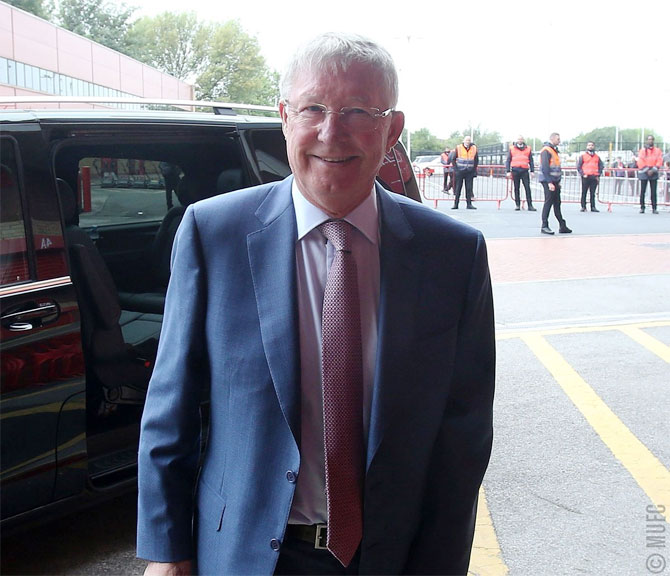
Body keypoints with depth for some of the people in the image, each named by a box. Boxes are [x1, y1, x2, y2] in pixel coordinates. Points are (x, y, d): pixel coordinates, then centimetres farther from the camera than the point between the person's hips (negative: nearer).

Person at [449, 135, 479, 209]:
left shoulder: (474, 148, 7)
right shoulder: (458, 148, 0)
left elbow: (476, 160, 15)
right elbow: (453, 159, 3)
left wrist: (474, 170, 7)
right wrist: (455, 169, -4)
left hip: (470, 172, 2)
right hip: (460, 171, -2)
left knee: (469, 188, 1)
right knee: (458, 188, -1)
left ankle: (469, 204, 6)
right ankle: (455, 204, 4)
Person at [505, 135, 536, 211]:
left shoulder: (528, 149, 12)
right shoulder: (512, 149, 10)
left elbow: (531, 161, 14)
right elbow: (508, 161, 9)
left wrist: (532, 171, 5)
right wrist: (508, 171, 0)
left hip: (524, 171, 0)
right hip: (515, 170, 0)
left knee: (527, 188, -6)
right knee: (516, 188, 4)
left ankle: (530, 205, -5)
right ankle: (518, 205, 9)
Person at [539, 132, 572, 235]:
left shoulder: (554, 150, 18)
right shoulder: (546, 150, -13)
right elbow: (545, 168, -20)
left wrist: (558, 181, 16)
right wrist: (549, 182, -23)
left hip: (555, 181, 9)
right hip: (548, 181, -9)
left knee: (557, 203, 10)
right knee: (548, 203, -6)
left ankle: (562, 226, 14)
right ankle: (544, 227, -1)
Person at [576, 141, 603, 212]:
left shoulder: (597, 156, 15)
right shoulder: (582, 155, 4)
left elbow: (601, 166, 18)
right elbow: (578, 166, 1)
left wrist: (598, 175, 6)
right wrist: (583, 174, -10)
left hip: (594, 177, 3)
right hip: (586, 177, -3)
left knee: (593, 193, 4)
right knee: (584, 192, 1)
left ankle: (593, 207, 7)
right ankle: (583, 207, 5)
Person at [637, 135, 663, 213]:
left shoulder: (657, 151, 8)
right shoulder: (642, 150, 3)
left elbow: (659, 161, 1)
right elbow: (640, 162, -3)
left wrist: (653, 170, -10)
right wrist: (647, 170, -10)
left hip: (654, 173, 1)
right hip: (644, 173, -1)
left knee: (653, 191, -1)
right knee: (642, 191, -2)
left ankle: (654, 208, 0)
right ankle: (642, 208, 3)